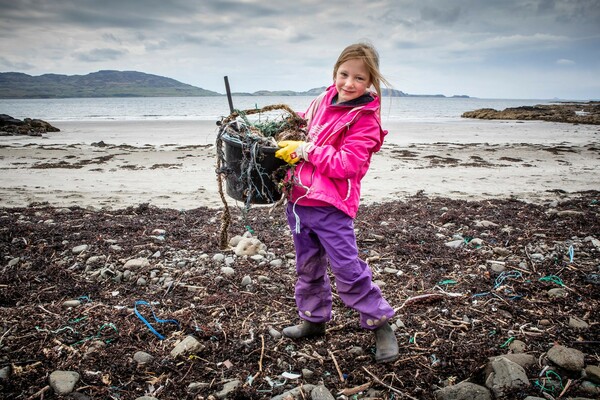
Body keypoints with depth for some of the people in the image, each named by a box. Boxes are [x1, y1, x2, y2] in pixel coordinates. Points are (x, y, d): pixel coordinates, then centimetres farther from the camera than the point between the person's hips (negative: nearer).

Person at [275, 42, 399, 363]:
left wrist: (305, 150, -18)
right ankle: (314, 320, 36)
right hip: (298, 198, 7)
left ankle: (380, 324, 15)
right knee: (307, 266, 18)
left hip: (330, 206, -7)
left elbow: (346, 164, -21)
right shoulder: (323, 100, 9)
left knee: (347, 268, -4)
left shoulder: (365, 120, -12)